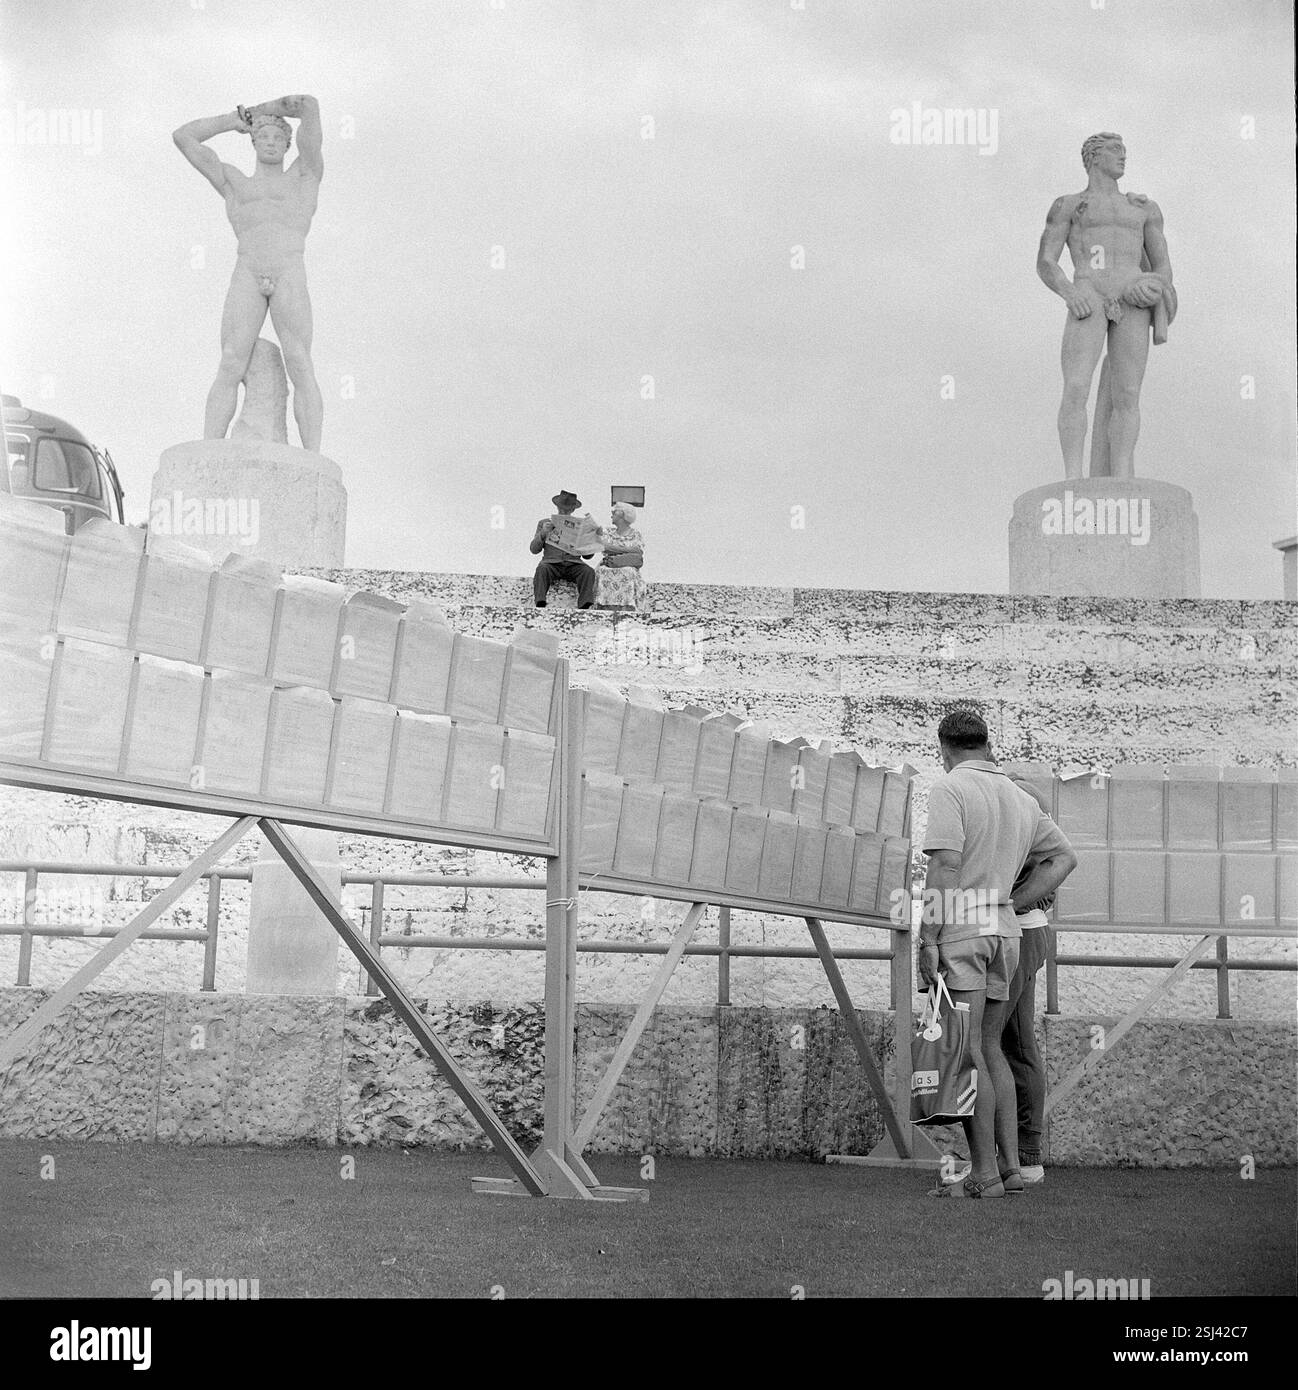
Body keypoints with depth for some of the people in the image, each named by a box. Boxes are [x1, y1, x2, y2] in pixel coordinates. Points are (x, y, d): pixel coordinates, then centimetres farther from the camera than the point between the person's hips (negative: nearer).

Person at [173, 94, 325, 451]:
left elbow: (310, 105, 15)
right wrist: (235, 120, 34)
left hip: (290, 277, -2)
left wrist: (263, 109, 29)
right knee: (230, 368, -14)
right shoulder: (233, 181, 29)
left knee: (300, 368, -17)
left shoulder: (304, 174, 23)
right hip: (246, 277, 2)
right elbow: (182, 137, 29)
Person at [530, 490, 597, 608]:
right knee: (542, 569, -35)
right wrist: (542, 533, -5)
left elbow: (587, 556, 16)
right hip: (551, 563, -1)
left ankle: (583, 607, -47)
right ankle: (540, 605, -51)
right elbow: (534, 549, 12)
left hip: (573, 564, 1)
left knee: (588, 572, -31)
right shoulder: (544, 523, 19)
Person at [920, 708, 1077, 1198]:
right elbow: (1064, 858, 22)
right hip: (1003, 931, 7)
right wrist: (1009, 904, 16)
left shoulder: (949, 789, -6)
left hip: (959, 928, -7)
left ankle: (984, 1172, -7)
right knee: (989, 1048, 14)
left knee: (965, 1051, -6)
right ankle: (1011, 1165, 12)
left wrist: (927, 938, -16)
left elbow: (945, 866, -16)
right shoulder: (1021, 798, 17)